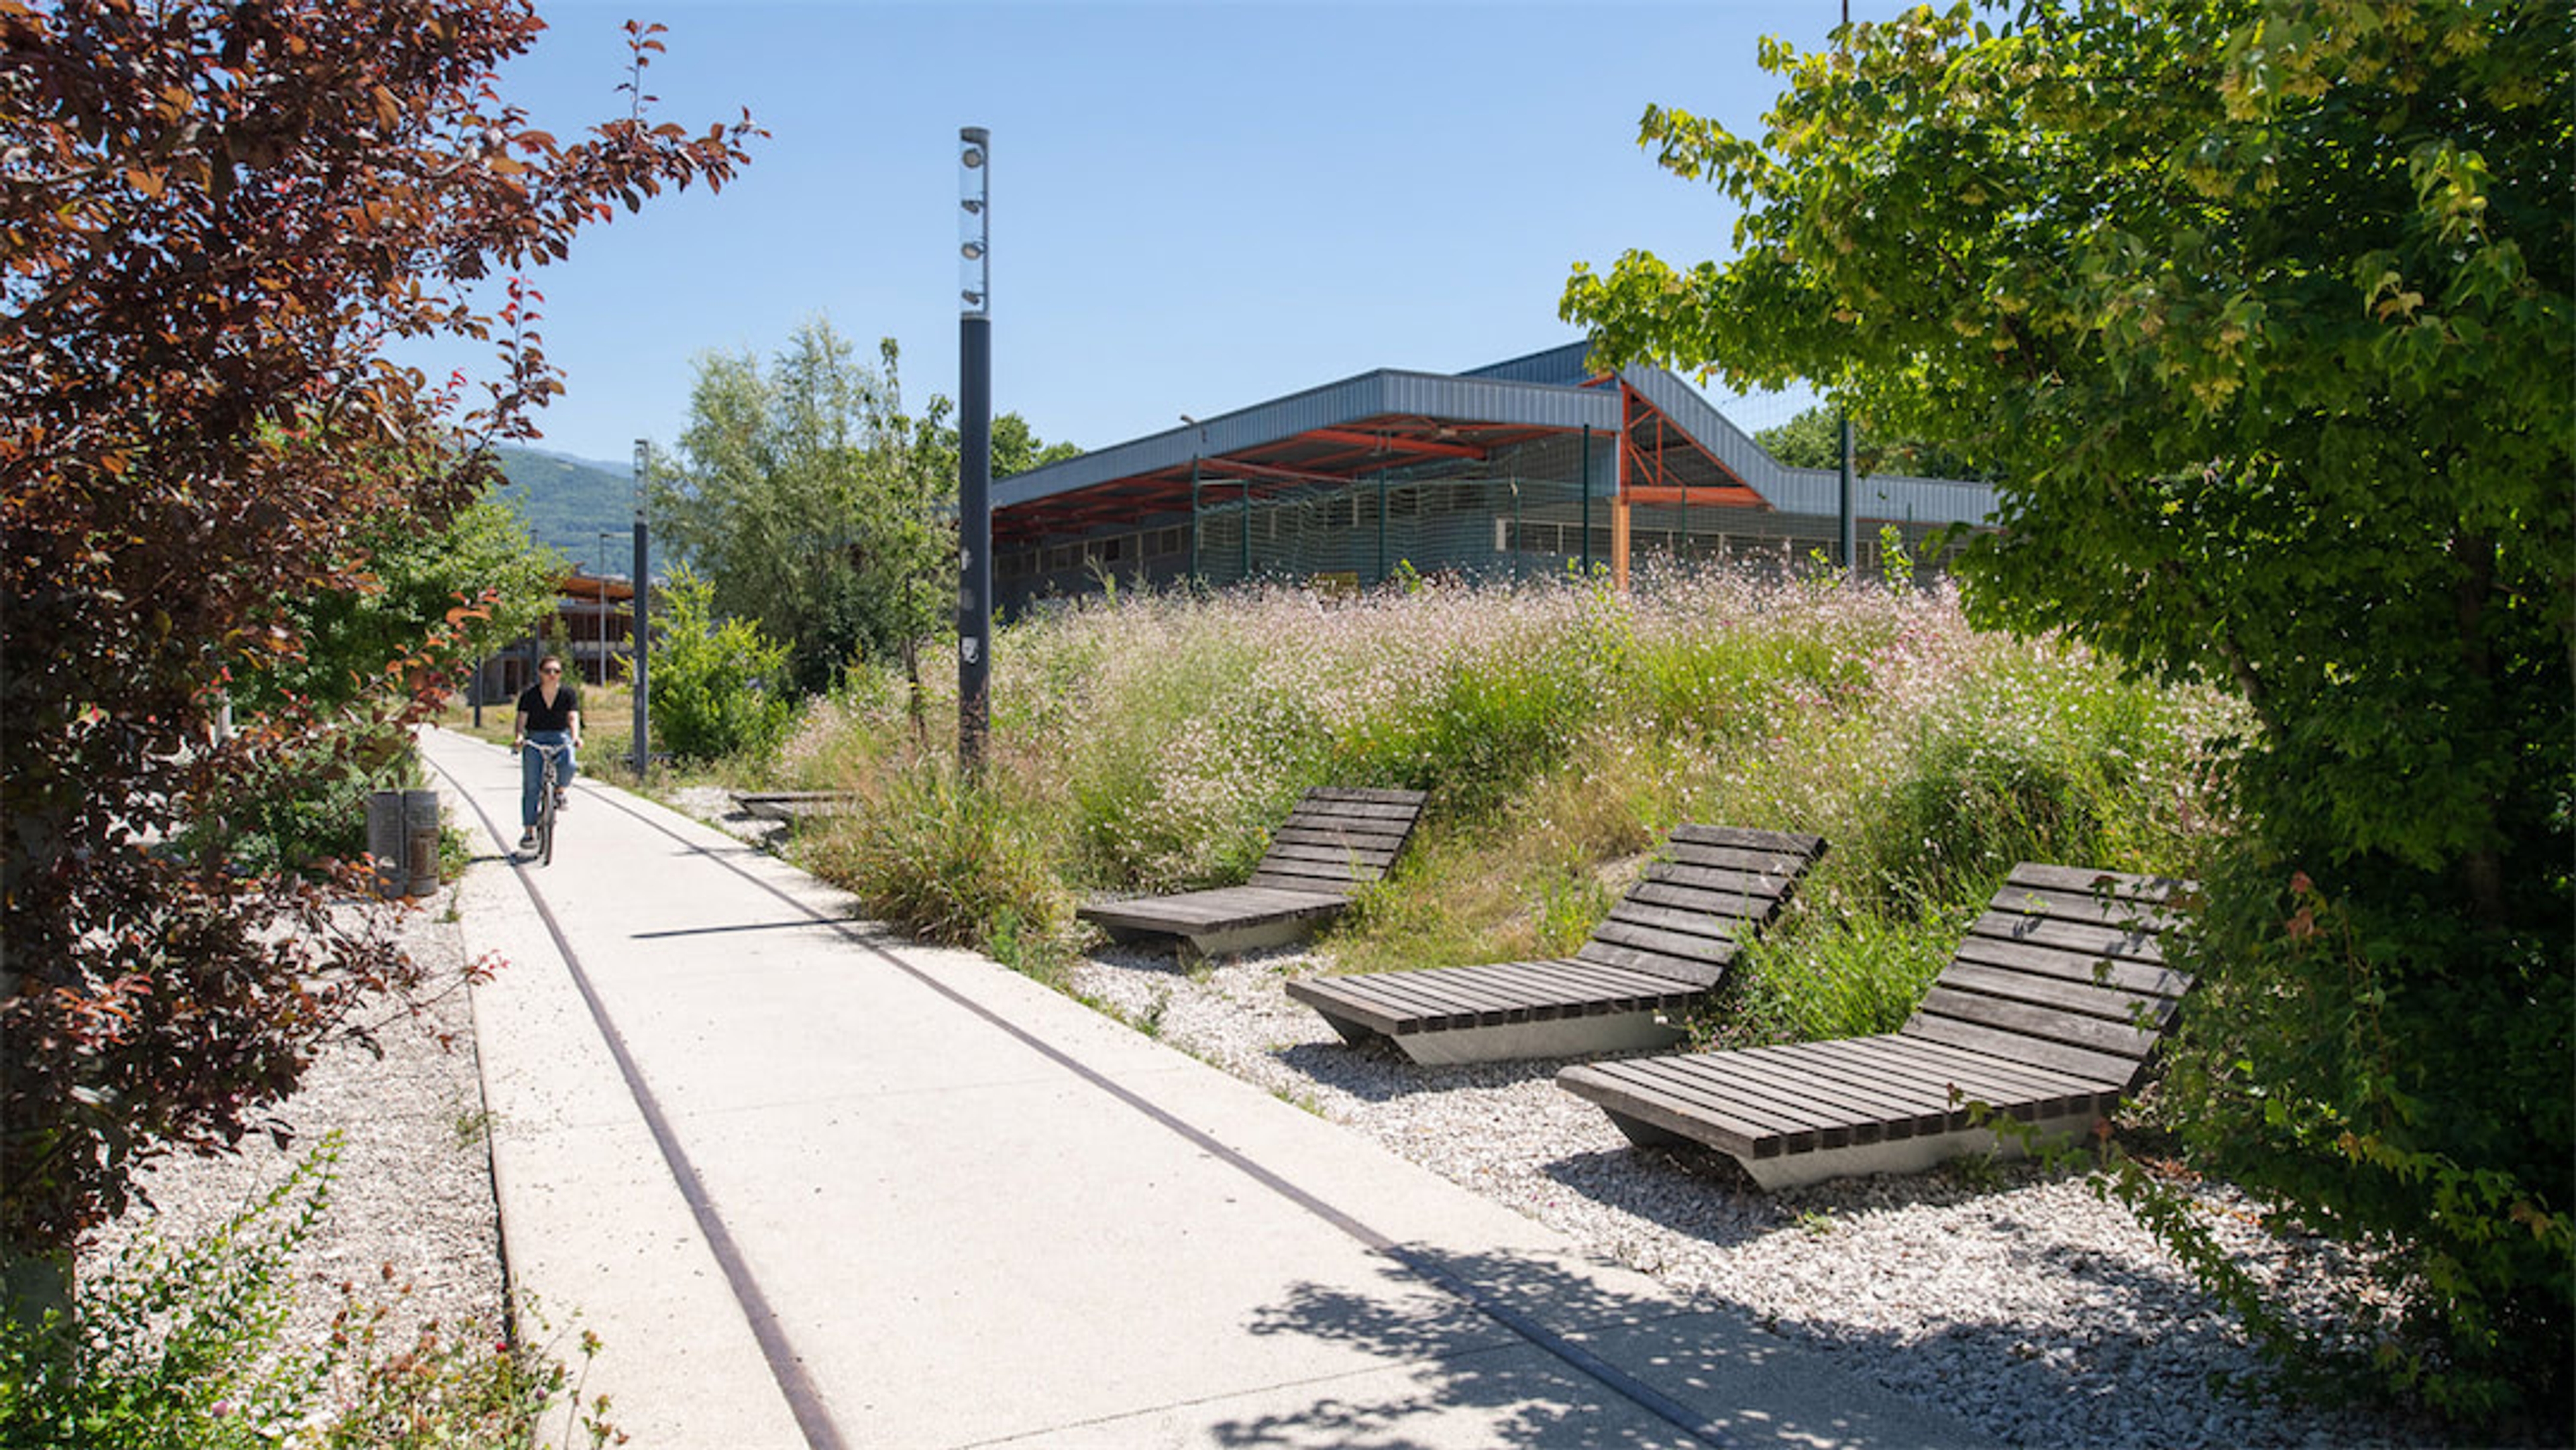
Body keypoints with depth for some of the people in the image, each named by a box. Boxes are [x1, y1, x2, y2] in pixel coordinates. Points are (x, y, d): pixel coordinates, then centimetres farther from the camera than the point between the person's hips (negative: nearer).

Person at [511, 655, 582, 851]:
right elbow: (521, 719, -12)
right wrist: (518, 737, -32)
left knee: (568, 765, -32)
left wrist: (575, 737, -31)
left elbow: (573, 717, -12)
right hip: (535, 739, 0)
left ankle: (559, 791, 1)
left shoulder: (569, 693, -3)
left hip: (561, 737, 0)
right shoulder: (529, 694, -5)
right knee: (531, 787, -7)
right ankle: (529, 831, -1)